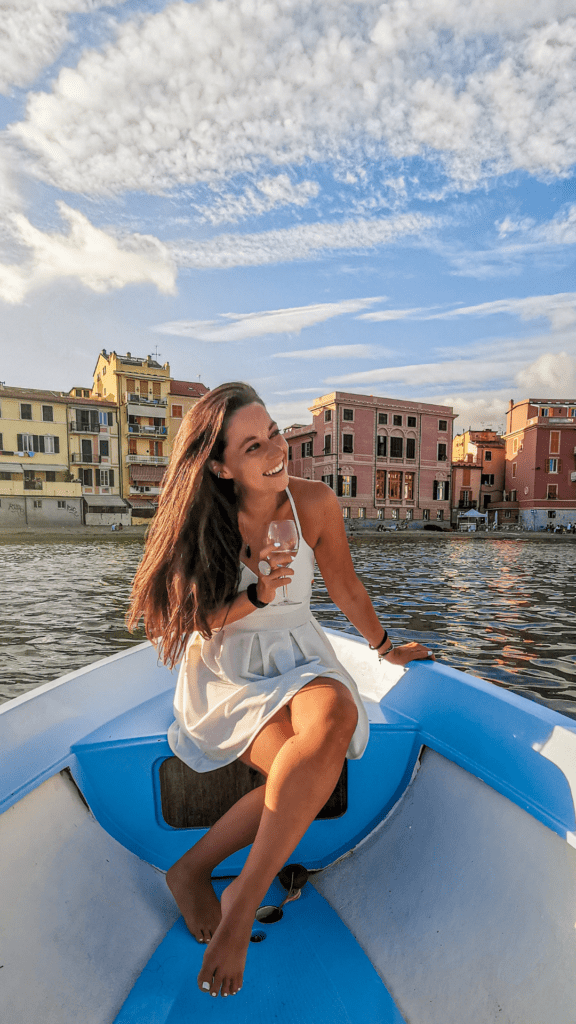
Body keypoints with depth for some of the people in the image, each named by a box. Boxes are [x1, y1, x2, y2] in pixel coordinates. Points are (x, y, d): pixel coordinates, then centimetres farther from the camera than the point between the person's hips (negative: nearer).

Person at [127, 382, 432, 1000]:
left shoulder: (314, 502, -6)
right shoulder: (201, 519, -9)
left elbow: (345, 587, 8)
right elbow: (197, 619, -5)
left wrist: (386, 648, 21)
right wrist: (257, 596, -22)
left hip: (299, 658, 3)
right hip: (226, 671, -2)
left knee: (334, 718, -33)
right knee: (315, 768, -29)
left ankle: (240, 901, -16)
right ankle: (192, 871, -8)